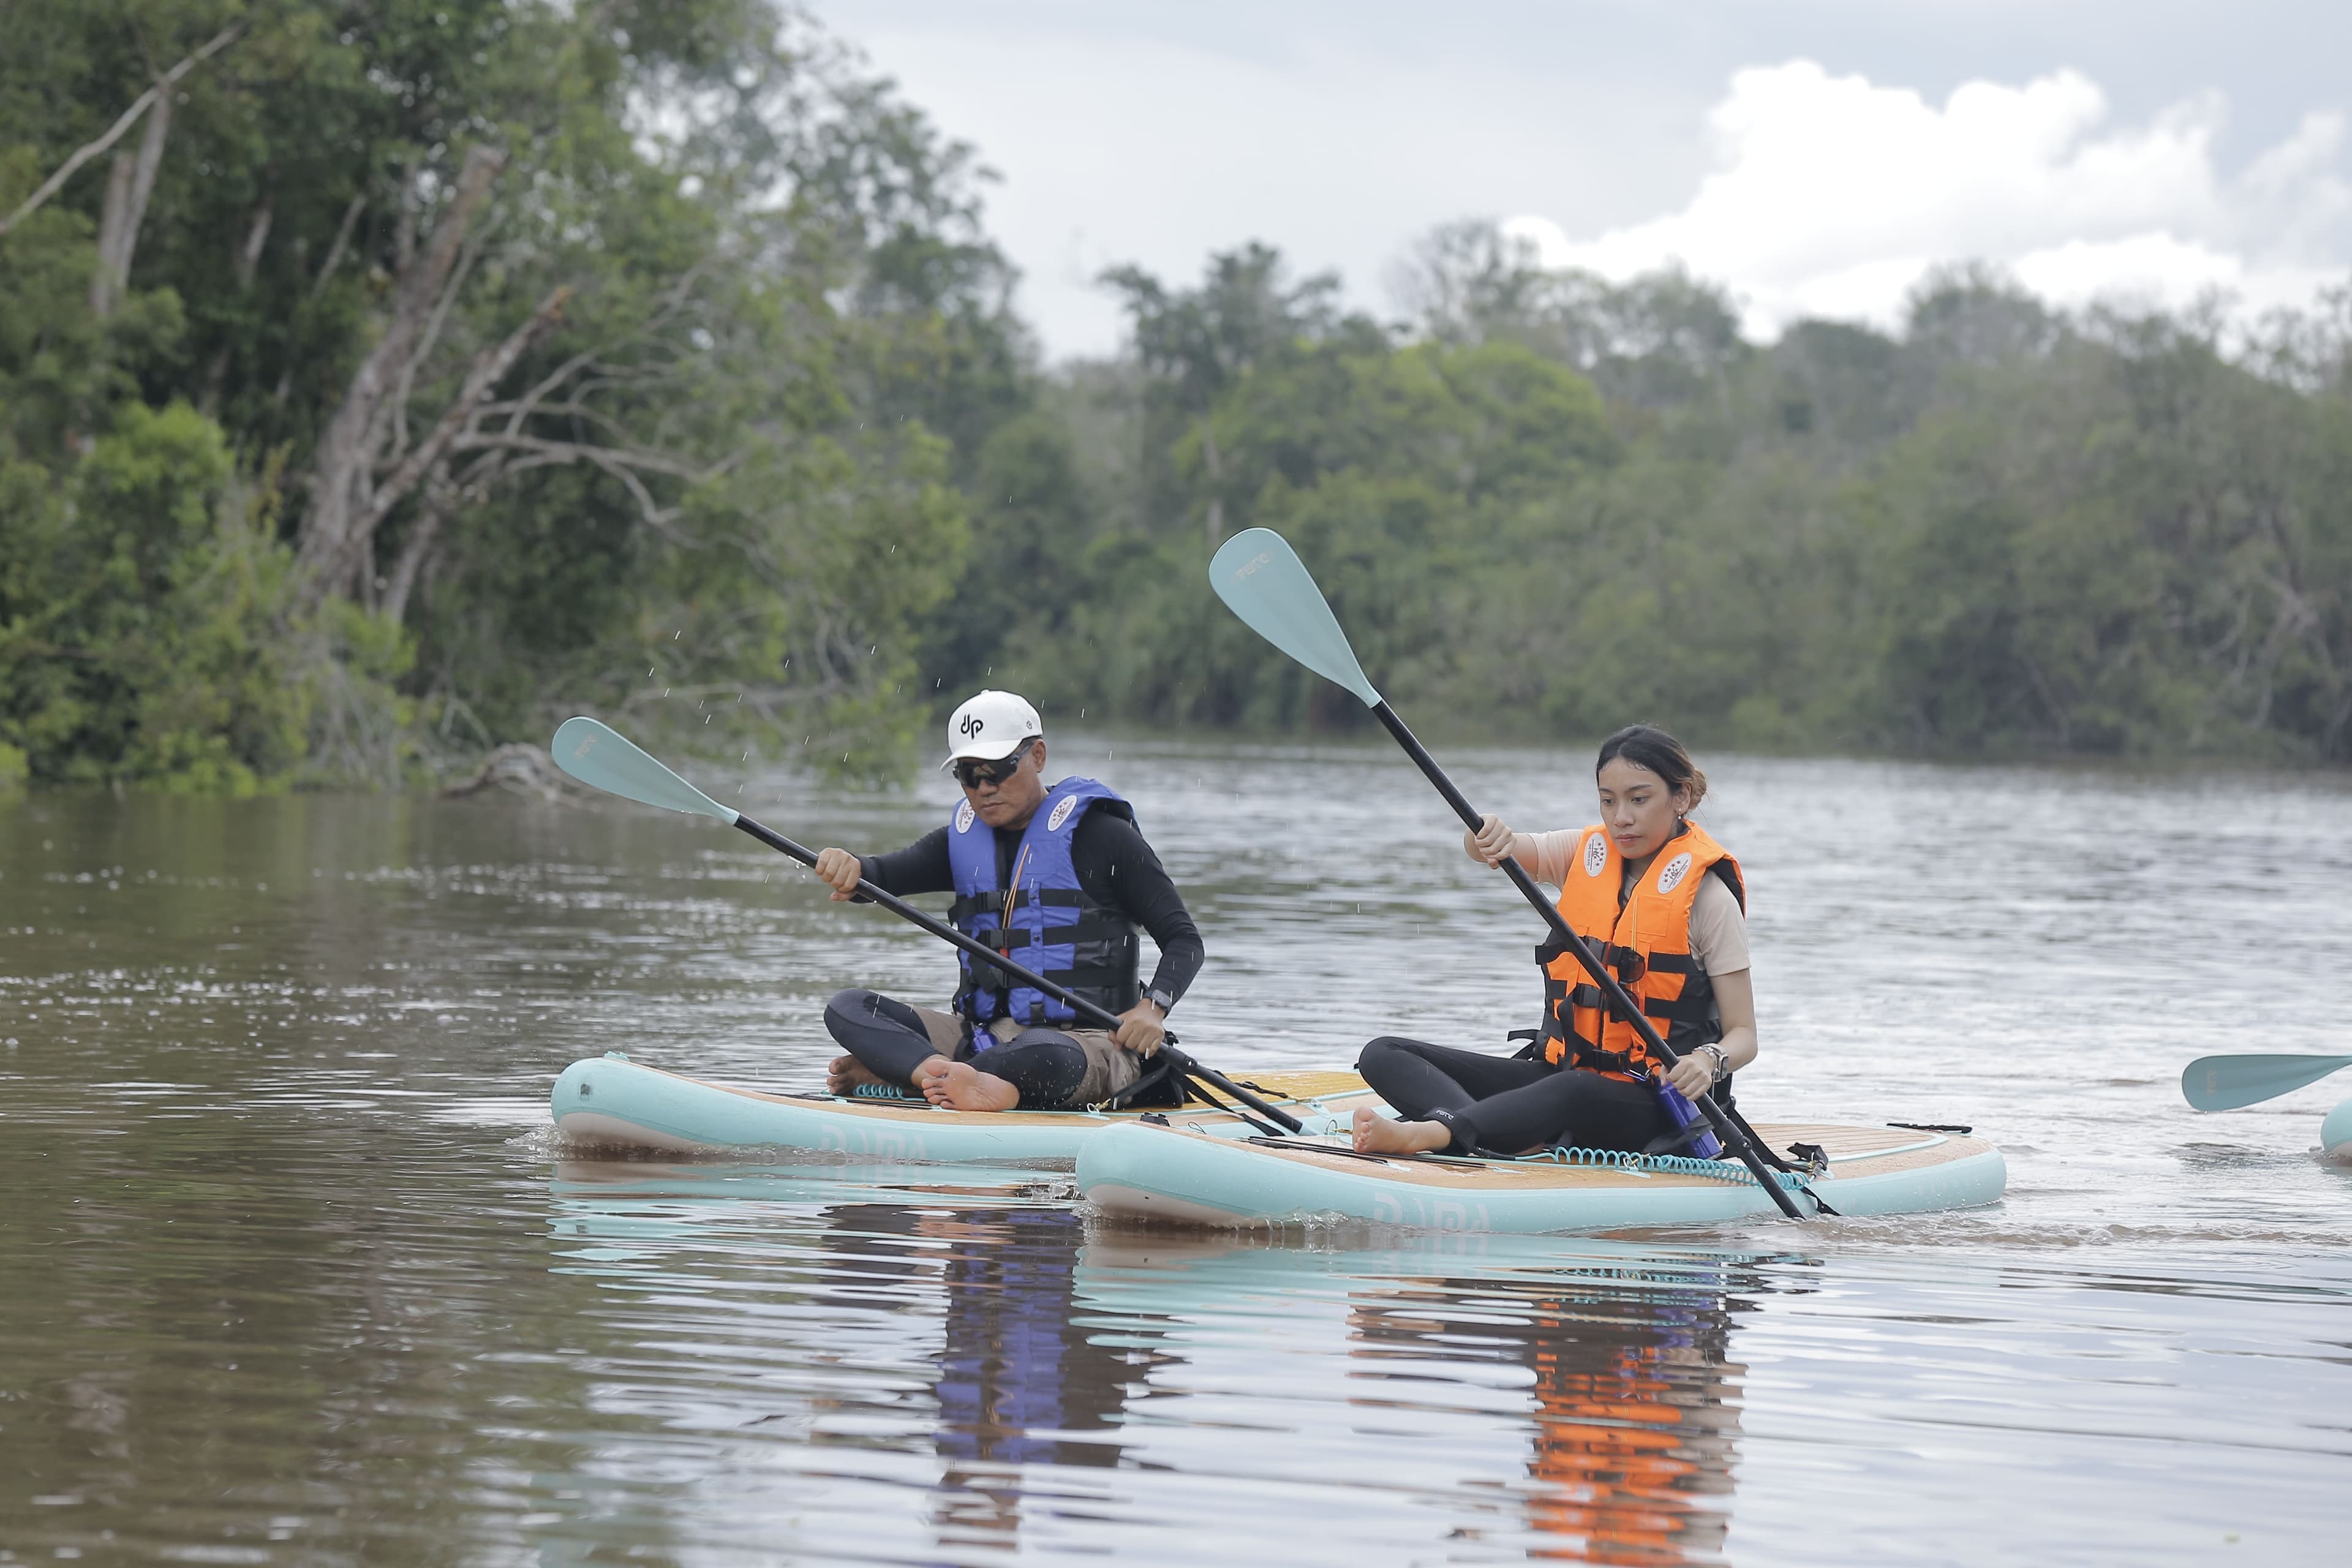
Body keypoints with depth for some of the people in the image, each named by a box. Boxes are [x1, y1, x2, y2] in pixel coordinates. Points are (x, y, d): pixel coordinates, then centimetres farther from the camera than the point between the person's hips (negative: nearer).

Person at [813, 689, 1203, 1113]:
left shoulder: (1099, 835, -4)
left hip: (1089, 1042, -6)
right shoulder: (963, 838, 13)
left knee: (1044, 1055, -42)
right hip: (984, 1035, 6)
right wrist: (850, 869, -29)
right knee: (847, 1009, -12)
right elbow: (886, 874, -4)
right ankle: (955, 1078, -36)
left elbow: (1184, 939, -4)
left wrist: (1152, 1009, -23)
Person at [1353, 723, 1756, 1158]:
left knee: (1577, 1091, -43)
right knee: (1384, 1056, -10)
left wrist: (1710, 1061, -28)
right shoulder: (1588, 854, 10)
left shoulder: (1707, 896, -4)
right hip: (1561, 1071, 6)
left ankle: (1429, 1132, -61)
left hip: (1651, 1106, -6)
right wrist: (1488, 834, -29)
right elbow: (1492, 849, -4)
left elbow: (1743, 1035, -4)